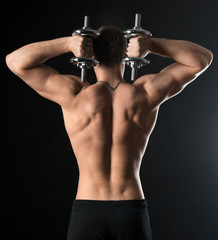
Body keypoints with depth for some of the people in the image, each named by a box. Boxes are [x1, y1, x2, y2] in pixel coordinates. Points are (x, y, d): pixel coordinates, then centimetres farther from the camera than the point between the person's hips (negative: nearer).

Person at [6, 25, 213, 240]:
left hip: (86, 213, -1)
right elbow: (203, 58, 7)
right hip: (133, 214, 1)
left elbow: (15, 61, 0)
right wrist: (150, 45, -6)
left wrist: (68, 43, -8)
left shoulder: (74, 95, -8)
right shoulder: (146, 94, -5)